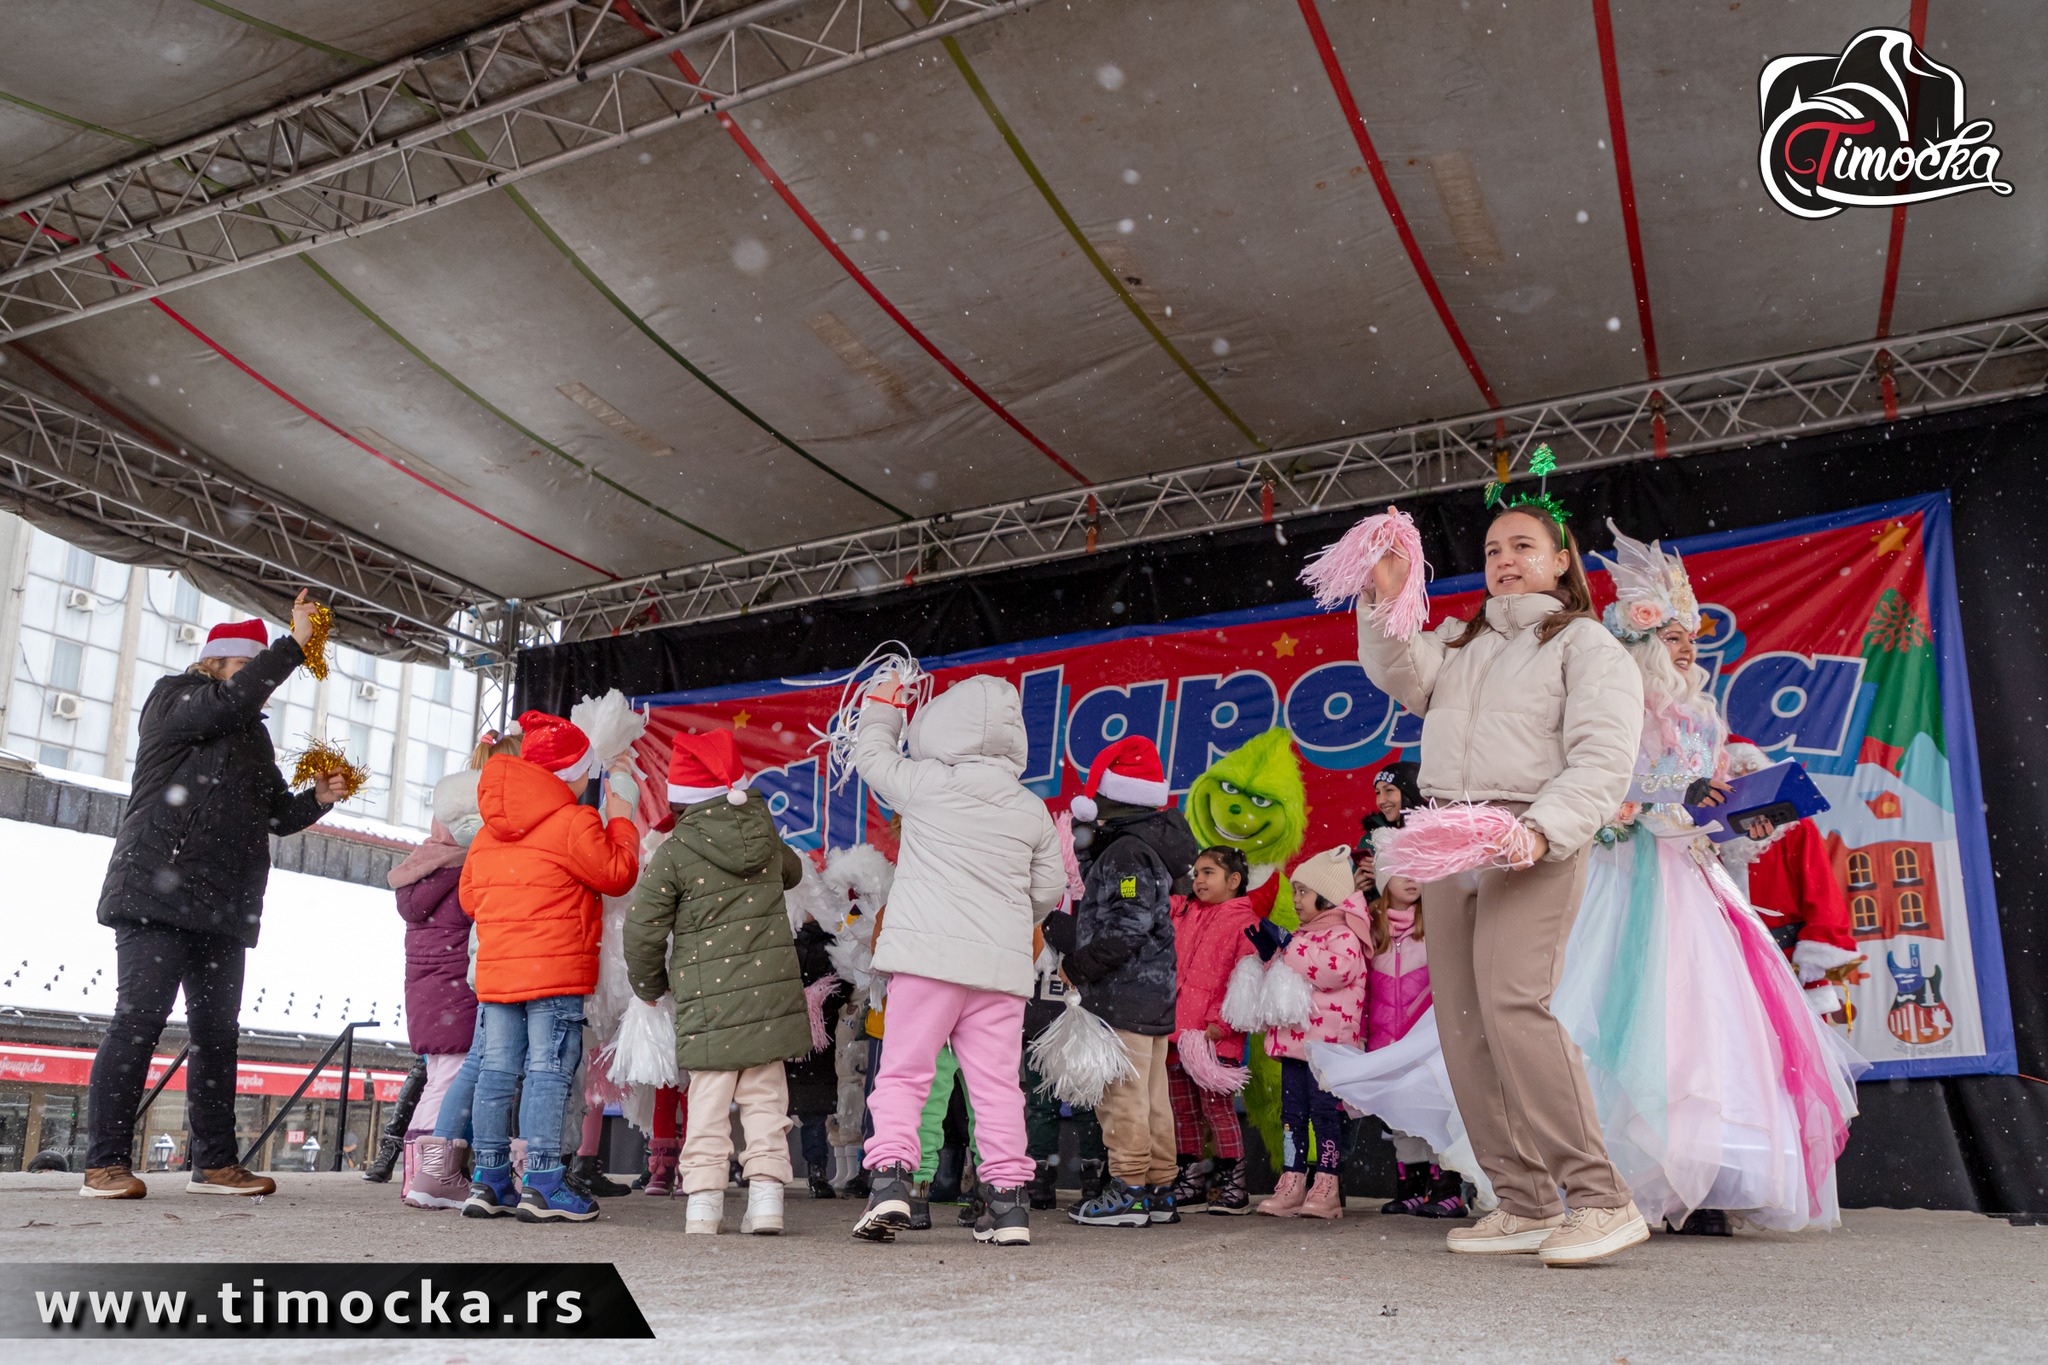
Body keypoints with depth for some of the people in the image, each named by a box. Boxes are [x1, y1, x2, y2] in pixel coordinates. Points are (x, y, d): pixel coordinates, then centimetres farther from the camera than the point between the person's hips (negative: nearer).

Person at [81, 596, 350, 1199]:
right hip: (157, 893, -7)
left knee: (217, 1031, 5)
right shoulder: (174, 697, 4)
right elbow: (232, 701, -18)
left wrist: (318, 798, 5)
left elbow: (278, 815, 24)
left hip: (223, 906, 7)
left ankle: (215, 1163, 8)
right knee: (140, 1018, -11)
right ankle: (105, 1165, -7)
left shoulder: (253, 734, 24)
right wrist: (293, 644, -17)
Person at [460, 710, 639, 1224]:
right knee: (549, 1070, -5)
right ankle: (542, 1183, -6)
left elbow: (469, 895, 19)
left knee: (498, 1068, 10)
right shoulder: (575, 821, -9)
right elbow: (616, 874, -3)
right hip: (556, 971, -7)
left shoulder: (488, 830, 15)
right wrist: (621, 820, 9)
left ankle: (490, 1180, 15)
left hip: (495, 969, 7)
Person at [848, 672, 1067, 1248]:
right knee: (997, 1082, 7)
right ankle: (1008, 1200, 9)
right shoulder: (1033, 811, 8)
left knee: (903, 1073, 1)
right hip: (1003, 965, 3)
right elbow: (1050, 888, 15)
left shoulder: (925, 782, -1)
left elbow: (871, 753, 17)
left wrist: (883, 705, 36)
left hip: (929, 954, -3)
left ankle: (890, 1178, -12)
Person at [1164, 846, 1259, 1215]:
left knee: (1217, 1106, -4)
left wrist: (1219, 1024, -17)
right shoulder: (1182, 912, 16)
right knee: (1182, 1109, 12)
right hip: (1178, 1030, 7)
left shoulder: (1244, 921, -3)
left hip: (1216, 1036, -7)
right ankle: (1190, 1182, 22)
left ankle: (1233, 1185, 7)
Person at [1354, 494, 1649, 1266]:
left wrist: (1541, 830, -23)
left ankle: (1601, 1201, -17)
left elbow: (1602, 762, -8)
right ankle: (1526, 1207, 5)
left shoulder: (1586, 644, 4)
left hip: (1533, 842, -6)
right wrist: (1387, 605, -9)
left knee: (1512, 1005, -22)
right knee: (1461, 1022, 0)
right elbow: (1404, 677, 5)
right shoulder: (1461, 643, 24)